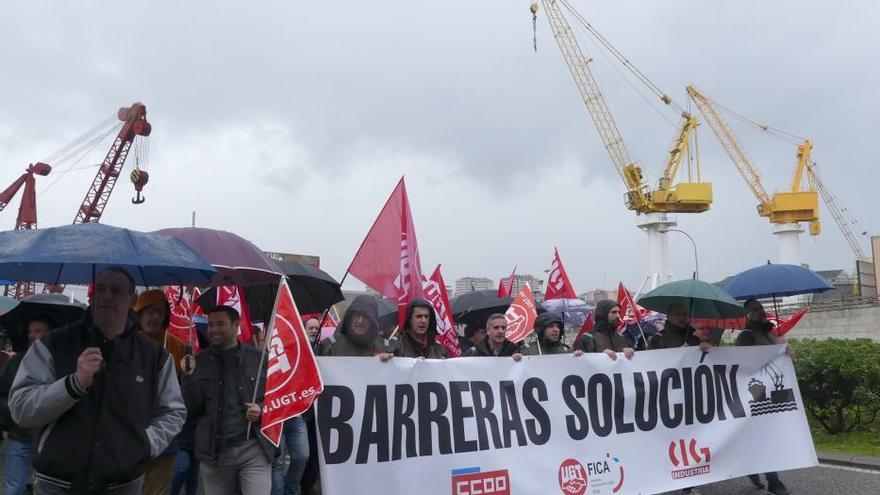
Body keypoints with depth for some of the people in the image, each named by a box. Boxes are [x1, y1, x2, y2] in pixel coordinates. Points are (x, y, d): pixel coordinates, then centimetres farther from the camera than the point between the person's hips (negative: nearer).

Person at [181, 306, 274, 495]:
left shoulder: (258, 358, 0)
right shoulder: (200, 361, 4)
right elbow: (193, 410, 1)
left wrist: (262, 410, -11)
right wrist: (189, 377, -12)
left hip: (254, 449, -2)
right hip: (213, 452, 2)